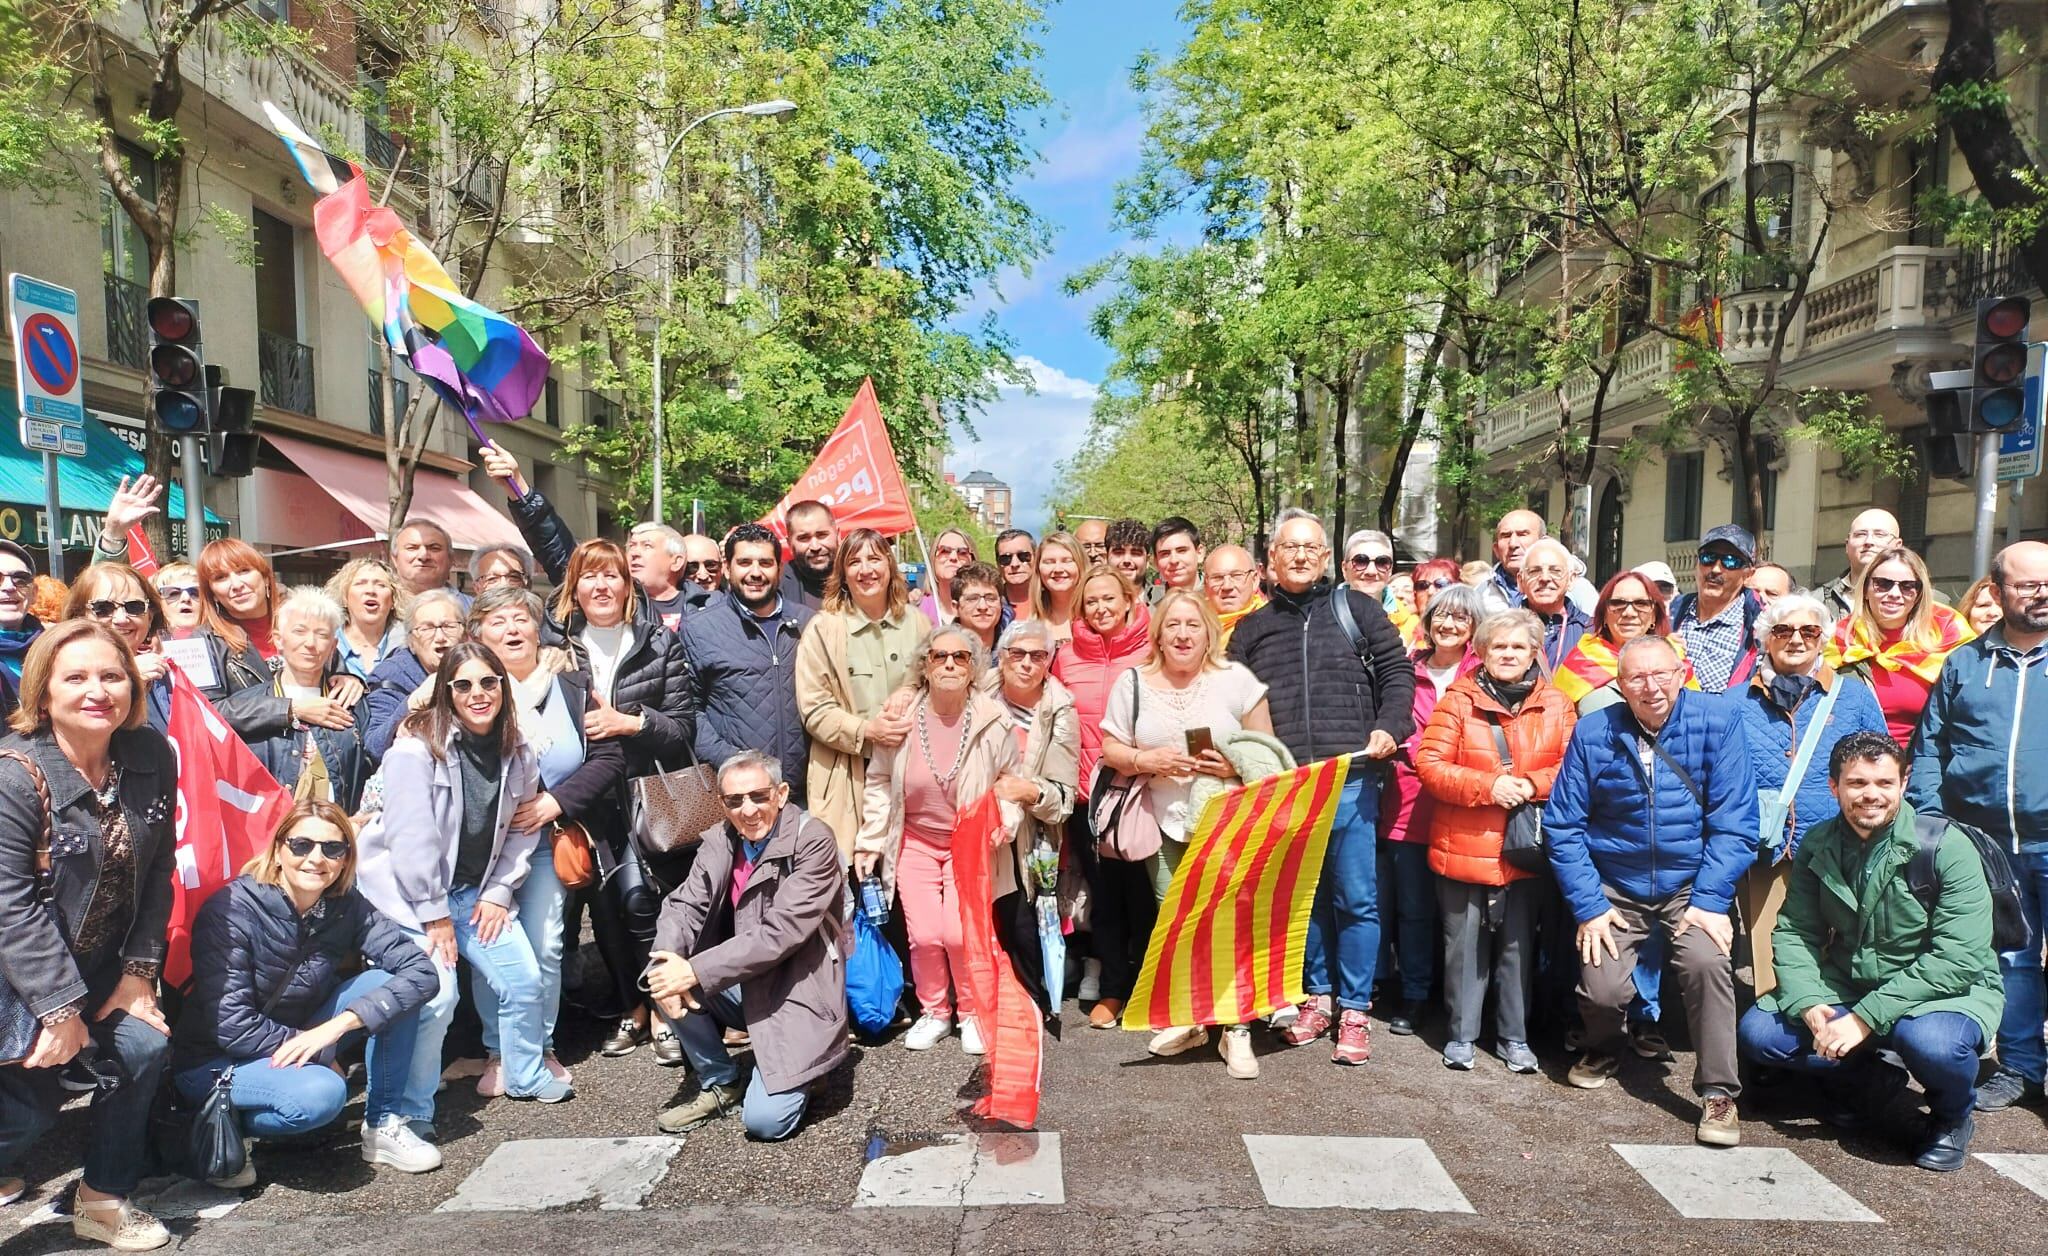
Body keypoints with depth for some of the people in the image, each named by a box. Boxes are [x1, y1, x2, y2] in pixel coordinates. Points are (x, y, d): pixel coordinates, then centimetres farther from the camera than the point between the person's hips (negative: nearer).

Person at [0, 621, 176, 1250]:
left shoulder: (152, 756, -6)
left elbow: (156, 874, 0)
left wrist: (139, 971, -4)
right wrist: (59, 1007, -23)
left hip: (99, 963, 5)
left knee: (144, 1047, -9)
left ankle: (104, 1201, 11)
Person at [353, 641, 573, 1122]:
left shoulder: (516, 752, 0)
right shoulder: (419, 744, -19)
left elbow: (523, 828, 8)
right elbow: (411, 836, -21)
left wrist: (499, 892, -1)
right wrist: (434, 914, -19)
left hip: (476, 891, 6)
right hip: (410, 891, -6)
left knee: (524, 979, 5)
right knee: (436, 994, -18)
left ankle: (526, 1076, 30)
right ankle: (409, 1111, 1)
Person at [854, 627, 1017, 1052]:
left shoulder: (993, 721, -15)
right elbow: (879, 783, 1)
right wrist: (869, 842, 2)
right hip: (915, 841, 1)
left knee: (958, 933, -12)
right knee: (924, 935, -6)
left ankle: (972, 1013, 15)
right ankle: (934, 1012, 21)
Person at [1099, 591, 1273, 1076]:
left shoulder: (1235, 678, 0)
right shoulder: (1133, 683, 5)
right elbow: (1111, 750, 6)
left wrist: (1237, 765, -15)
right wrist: (1148, 760, -12)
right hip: (1164, 823, 2)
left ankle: (1236, 1028, 4)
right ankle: (1187, 1018, 21)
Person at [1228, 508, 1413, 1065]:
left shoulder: (1357, 609, 8)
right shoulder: (1252, 629, 14)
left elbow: (1397, 672, 6)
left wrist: (1389, 728, -9)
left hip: (1351, 778, -2)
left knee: (1356, 897, 0)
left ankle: (1353, 1009, 11)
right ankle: (1318, 996, 26)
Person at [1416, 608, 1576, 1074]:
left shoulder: (1555, 705, 5)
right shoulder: (1459, 700, -3)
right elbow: (1429, 765, -8)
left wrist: (1531, 784, -16)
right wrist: (1489, 786, -18)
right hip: (1463, 847, -2)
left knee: (1518, 945, 11)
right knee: (1465, 944, 7)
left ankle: (1513, 1037, 25)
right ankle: (1461, 1035, 21)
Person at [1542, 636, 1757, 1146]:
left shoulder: (1719, 722, -8)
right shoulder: (1593, 732, -6)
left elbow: (1734, 822, -8)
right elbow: (1563, 827, -4)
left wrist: (1709, 900, -15)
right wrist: (1589, 906, -9)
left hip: (1691, 884, 0)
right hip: (1615, 888, 1)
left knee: (1707, 962, -26)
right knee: (1603, 990, -13)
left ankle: (1718, 1093, -7)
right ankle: (1603, 1050, 24)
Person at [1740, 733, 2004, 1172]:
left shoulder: (1947, 848, -18)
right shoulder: (1819, 846, -3)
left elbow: (1957, 961, -23)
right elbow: (1794, 932, -3)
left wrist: (1866, 1017, -28)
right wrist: (1809, 1004, -23)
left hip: (1946, 991, -4)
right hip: (1846, 988, 5)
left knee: (1930, 1041, -38)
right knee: (1757, 1031, -14)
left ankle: (1952, 1118, 0)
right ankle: (1870, 1080, 14)